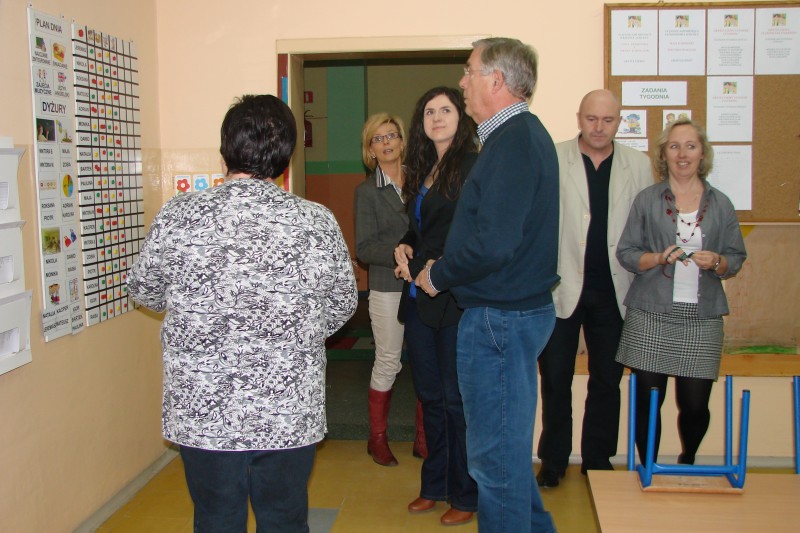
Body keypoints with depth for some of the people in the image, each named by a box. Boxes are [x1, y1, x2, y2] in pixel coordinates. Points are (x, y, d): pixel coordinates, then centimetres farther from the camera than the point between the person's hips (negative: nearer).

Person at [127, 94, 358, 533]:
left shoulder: (178, 217, -11)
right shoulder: (318, 224, -9)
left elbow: (144, 291, 5)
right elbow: (343, 307, 4)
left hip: (201, 411, 0)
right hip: (290, 415, 1)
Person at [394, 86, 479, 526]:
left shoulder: (472, 165, -9)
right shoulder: (421, 170, 15)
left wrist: (427, 268, -13)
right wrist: (404, 249, 3)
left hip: (454, 299, -8)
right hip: (419, 299, 8)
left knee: (456, 399, 1)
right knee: (430, 395, 15)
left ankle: (465, 495, 17)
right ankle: (435, 485, 29)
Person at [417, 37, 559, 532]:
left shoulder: (513, 142, -19)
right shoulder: (528, 133, 14)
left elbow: (492, 244, -28)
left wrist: (437, 276, -12)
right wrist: (444, 270, 11)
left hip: (499, 317, -11)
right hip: (525, 306, 11)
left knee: (496, 454, 2)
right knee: (509, 444, 23)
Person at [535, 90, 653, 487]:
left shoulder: (639, 165, 6)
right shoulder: (551, 160, -2)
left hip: (613, 291, 2)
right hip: (561, 288, -2)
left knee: (607, 380, 12)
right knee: (555, 379, 8)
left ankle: (597, 461, 28)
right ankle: (553, 461, 24)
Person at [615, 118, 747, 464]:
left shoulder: (721, 205, 9)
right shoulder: (647, 200, 5)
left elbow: (737, 258, 10)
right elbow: (625, 252, 3)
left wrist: (716, 262, -11)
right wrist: (660, 258, -14)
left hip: (702, 319, 1)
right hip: (651, 318, -1)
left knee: (695, 405, 2)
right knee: (647, 401, 2)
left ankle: (687, 463, 33)